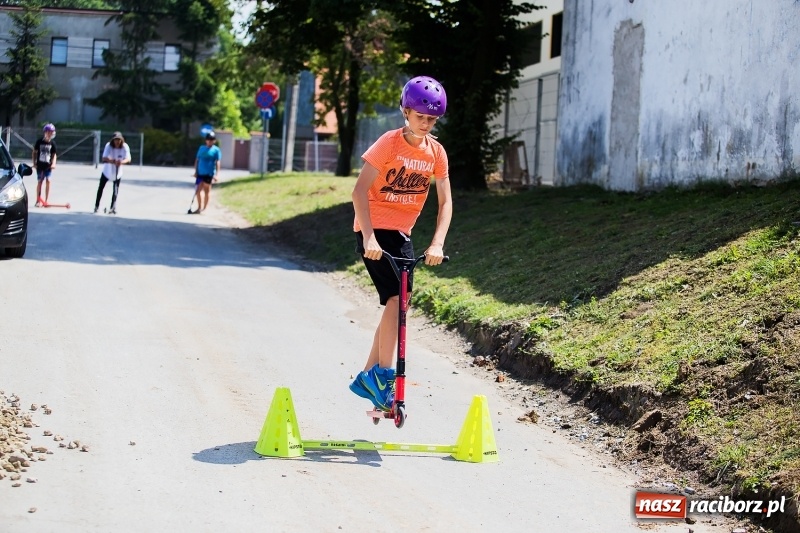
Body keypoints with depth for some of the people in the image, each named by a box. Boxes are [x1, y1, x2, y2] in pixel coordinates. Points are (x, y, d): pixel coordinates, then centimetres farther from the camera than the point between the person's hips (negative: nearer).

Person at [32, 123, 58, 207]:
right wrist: (34, 163, -1)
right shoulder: (39, 141, -4)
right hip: (40, 165, -1)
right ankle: (38, 201, 9)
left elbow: (54, 154, 1)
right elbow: (34, 152, 4)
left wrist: (53, 163, -15)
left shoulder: (52, 143, -1)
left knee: (48, 181, -5)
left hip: (48, 165, 1)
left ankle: (46, 201, 3)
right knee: (39, 181, 2)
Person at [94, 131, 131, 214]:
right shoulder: (108, 146, -24)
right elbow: (104, 158, -34)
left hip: (118, 172, 0)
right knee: (100, 188, 9)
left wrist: (122, 162, -52)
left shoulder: (125, 147, -21)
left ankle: (113, 208, 9)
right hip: (107, 171, 0)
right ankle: (96, 206, 25)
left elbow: (128, 159, -31)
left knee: (116, 190, -3)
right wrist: (110, 161, -55)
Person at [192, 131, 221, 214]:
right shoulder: (201, 148, 10)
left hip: (209, 173, -4)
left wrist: (216, 174, -14)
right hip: (200, 173, 4)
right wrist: (196, 171, 9)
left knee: (207, 190, 6)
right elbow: (197, 160, 13)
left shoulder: (216, 150, -4)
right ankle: (199, 208, 6)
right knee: (198, 190, -2)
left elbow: (217, 162, -8)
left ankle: (204, 208, 16)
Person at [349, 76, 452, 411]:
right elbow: (360, 190, -18)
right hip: (374, 231, -6)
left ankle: (368, 378, 19)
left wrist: (437, 244, -13)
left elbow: (445, 201, 1)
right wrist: (369, 236, -27)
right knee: (396, 298, -20)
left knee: (397, 305, 7)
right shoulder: (389, 144, -14)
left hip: (402, 233, 6)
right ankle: (383, 374, -12)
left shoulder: (436, 152, 1)